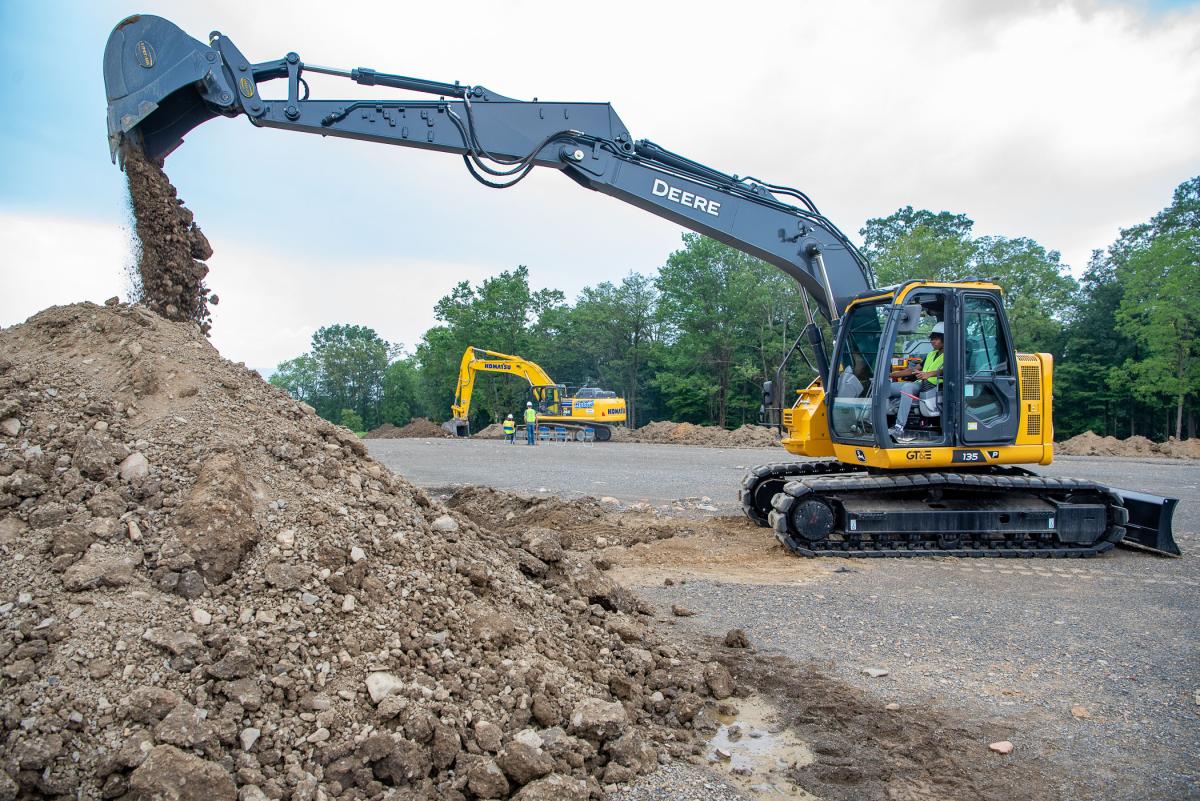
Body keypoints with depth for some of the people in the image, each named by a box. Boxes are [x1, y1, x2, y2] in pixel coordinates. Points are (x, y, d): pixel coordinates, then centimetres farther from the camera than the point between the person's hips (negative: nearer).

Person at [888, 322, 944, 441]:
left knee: (907, 386, -37)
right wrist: (890, 375, 22)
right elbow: (914, 370, 30)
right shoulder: (931, 354, 29)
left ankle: (899, 428, -46)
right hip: (920, 384, 8)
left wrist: (929, 374, -35)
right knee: (886, 386, -10)